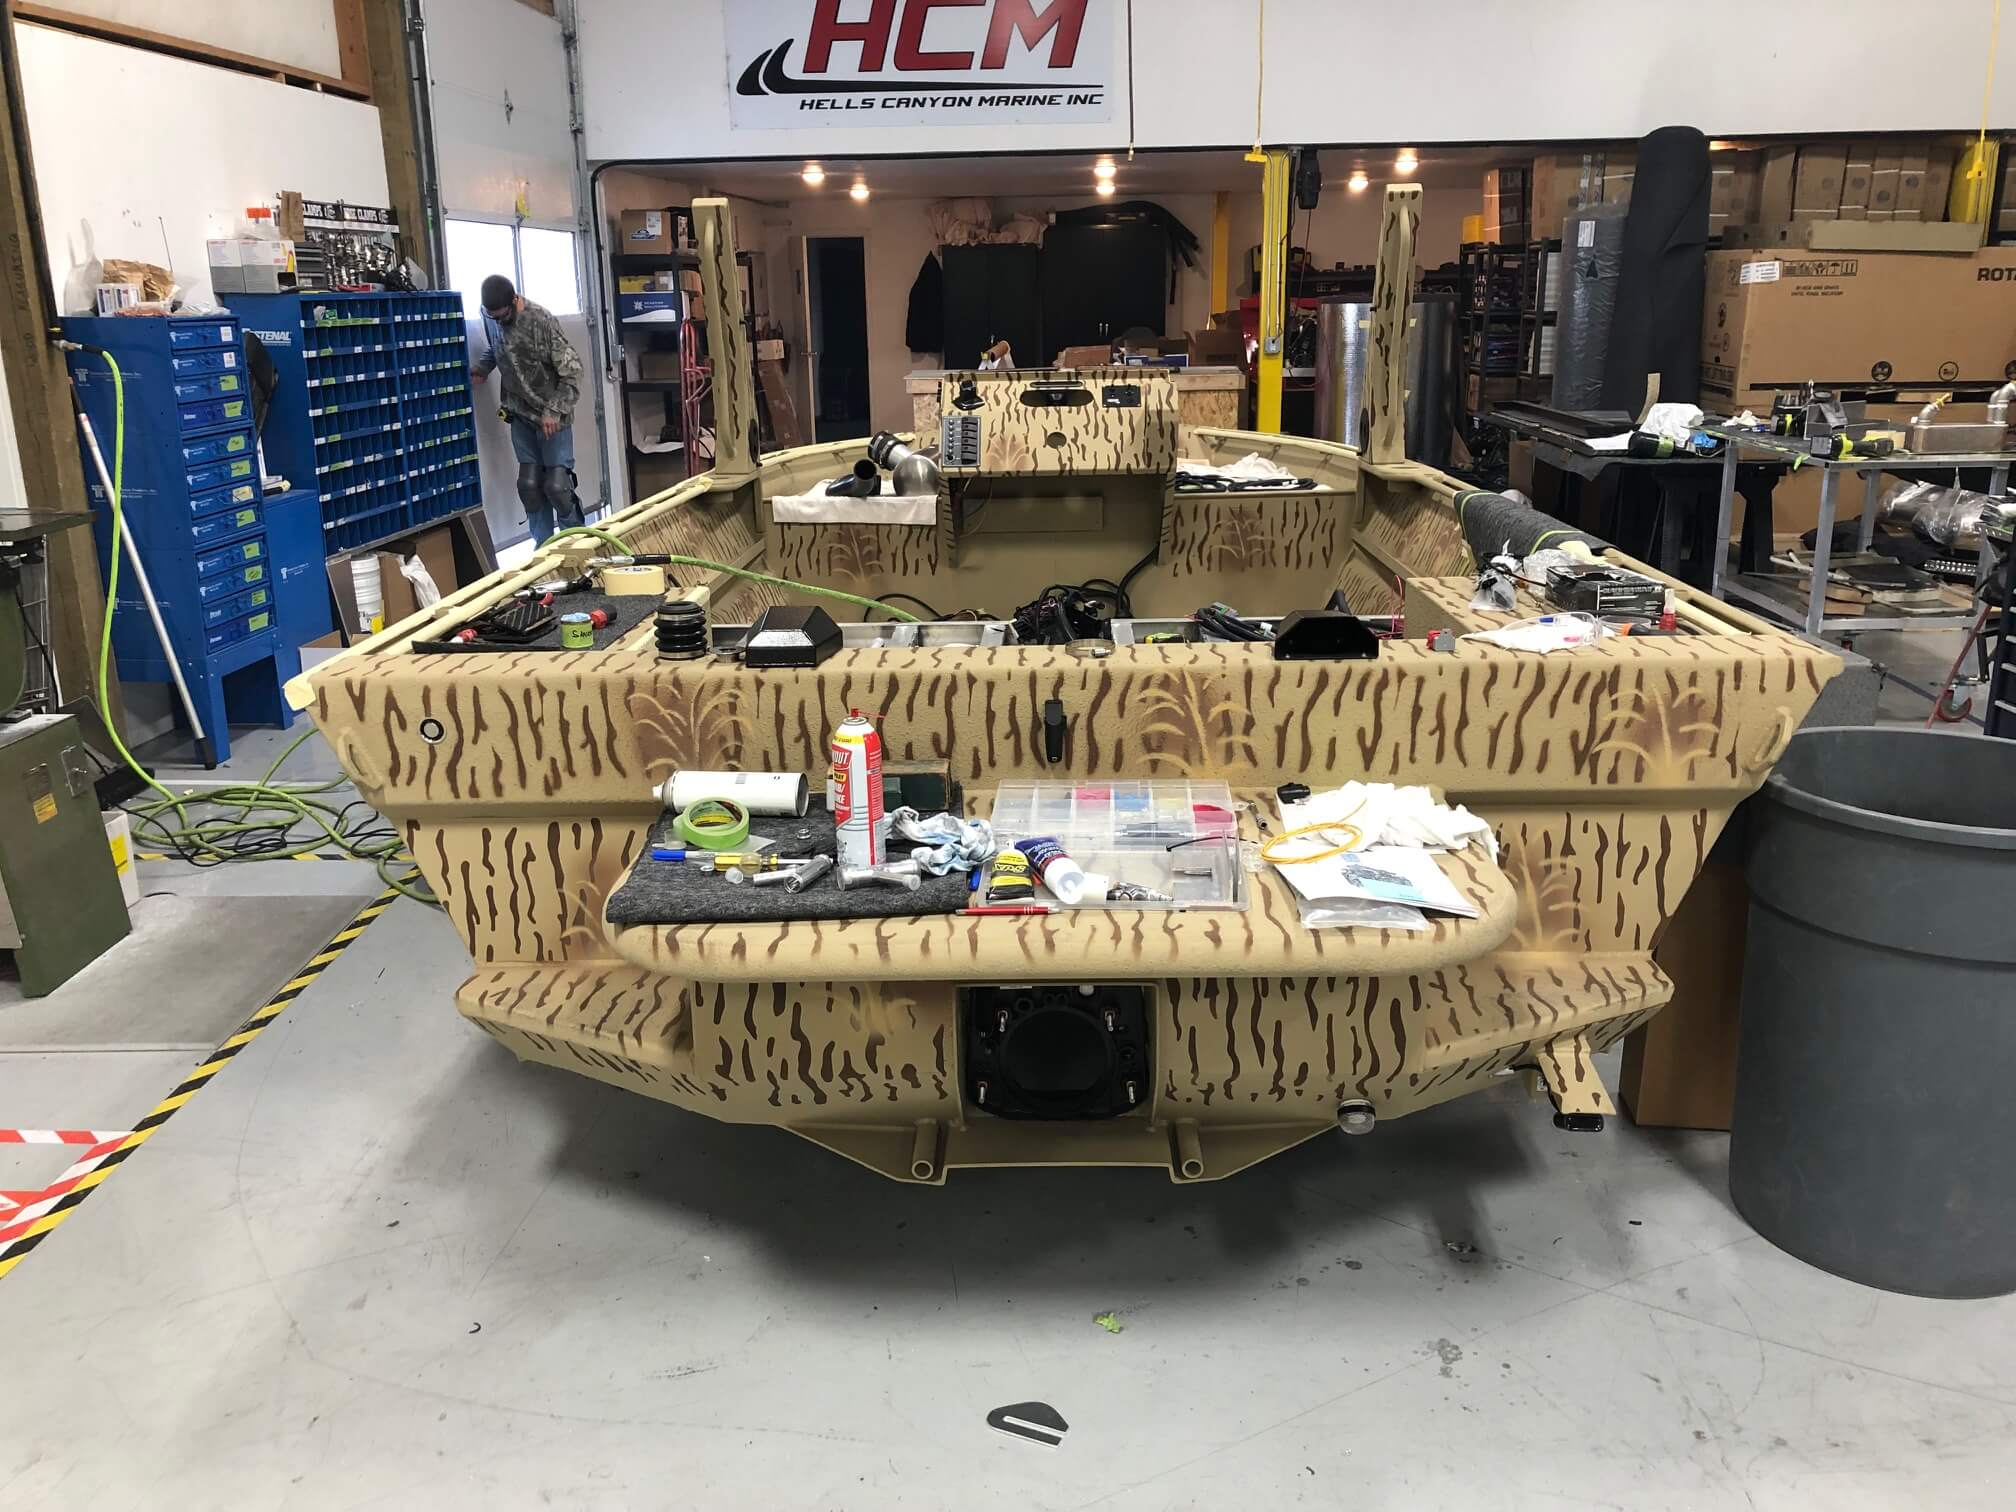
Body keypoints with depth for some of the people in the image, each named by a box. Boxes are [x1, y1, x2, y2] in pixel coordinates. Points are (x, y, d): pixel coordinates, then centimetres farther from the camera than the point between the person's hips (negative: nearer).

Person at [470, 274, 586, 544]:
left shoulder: (541, 320, -21)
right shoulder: (490, 317, -1)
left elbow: (572, 370, -18)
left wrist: (554, 411, -22)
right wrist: (480, 370, 1)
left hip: (552, 415, -5)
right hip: (521, 414, 5)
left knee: (556, 485, -8)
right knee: (529, 484, 4)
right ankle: (543, 544, 17)